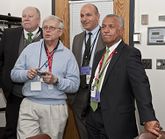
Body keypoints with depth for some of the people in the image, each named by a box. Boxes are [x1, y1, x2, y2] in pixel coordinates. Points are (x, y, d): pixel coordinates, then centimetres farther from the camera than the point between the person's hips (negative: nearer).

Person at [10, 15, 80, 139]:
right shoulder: (30, 49, 8)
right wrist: (27, 74, -11)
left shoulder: (68, 55, 4)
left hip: (56, 108, 0)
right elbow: (14, 74, 8)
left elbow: (74, 85, -1)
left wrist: (56, 80, -16)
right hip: (29, 105, 1)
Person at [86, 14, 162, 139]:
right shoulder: (99, 54, 12)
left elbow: (141, 85, -24)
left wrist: (148, 119, -35)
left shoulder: (131, 53, -12)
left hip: (116, 122, -7)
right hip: (93, 118, 7)